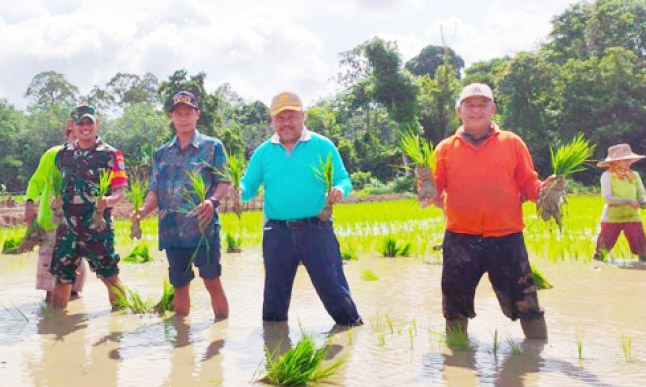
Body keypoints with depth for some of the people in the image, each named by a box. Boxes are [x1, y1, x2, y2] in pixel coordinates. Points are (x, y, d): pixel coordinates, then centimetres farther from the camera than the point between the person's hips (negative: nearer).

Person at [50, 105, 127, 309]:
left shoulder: (110, 155, -2)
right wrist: (56, 201, 8)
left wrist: (108, 201, -27)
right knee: (62, 278, 8)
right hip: (68, 226, 4)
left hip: (99, 226, -3)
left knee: (110, 277, 2)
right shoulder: (63, 154, 10)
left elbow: (120, 191, -7)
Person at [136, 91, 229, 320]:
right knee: (179, 285, 11)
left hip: (203, 228, -4)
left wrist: (213, 201, -24)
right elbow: (155, 191, 13)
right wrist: (143, 210, -8)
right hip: (172, 231, 4)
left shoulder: (212, 147, 3)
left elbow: (224, 183, -3)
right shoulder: (162, 154, 15)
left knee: (212, 281, -4)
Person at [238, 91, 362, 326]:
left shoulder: (323, 146, 3)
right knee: (275, 292, 14)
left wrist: (340, 189, -22)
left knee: (333, 286, -1)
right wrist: (238, 191, -15)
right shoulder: (263, 152, 9)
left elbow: (343, 179, 2)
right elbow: (248, 186, 9)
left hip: (316, 229, -2)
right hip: (277, 233, 3)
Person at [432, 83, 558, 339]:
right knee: (455, 308, 12)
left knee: (525, 302, 3)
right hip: (459, 240, 1)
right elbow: (436, 192, 6)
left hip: (507, 238, -1)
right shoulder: (445, 148, 7)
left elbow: (528, 184, 5)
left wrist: (543, 189, -15)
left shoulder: (512, 143, 7)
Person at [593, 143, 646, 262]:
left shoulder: (634, 175, 7)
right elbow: (607, 198, -13)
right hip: (612, 217, -3)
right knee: (602, 250, 4)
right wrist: (628, 201, -23)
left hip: (632, 217, 3)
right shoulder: (607, 175, -5)